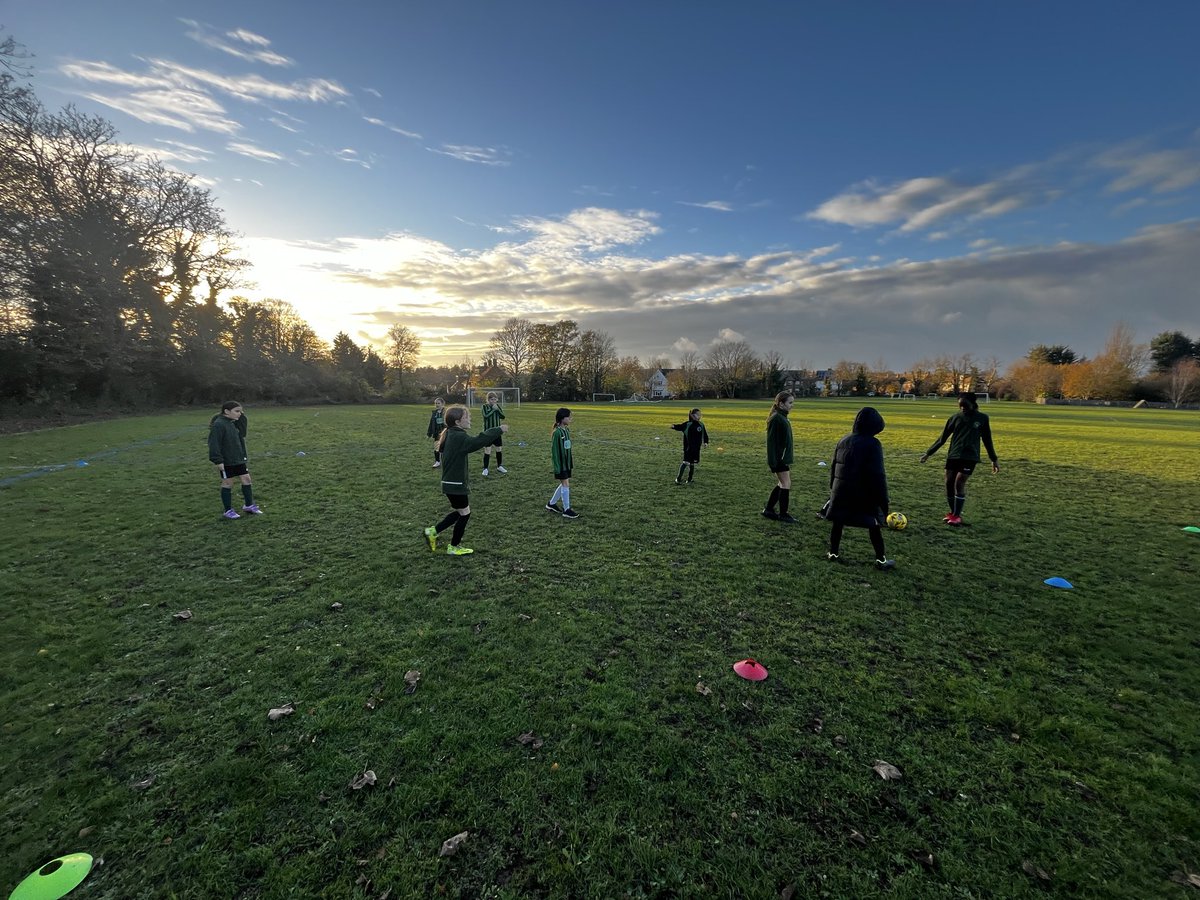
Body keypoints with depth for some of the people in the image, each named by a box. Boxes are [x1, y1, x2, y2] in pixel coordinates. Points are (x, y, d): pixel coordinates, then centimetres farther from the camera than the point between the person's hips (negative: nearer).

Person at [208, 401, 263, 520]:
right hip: (226, 461, -7)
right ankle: (228, 510, 16)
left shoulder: (233, 423, 7)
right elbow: (214, 443, -19)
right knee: (228, 483, 3)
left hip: (238, 459, 7)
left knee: (246, 479, 8)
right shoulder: (219, 424, -17)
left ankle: (249, 505, 20)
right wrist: (218, 460, -20)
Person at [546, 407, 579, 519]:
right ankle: (566, 510, 7)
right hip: (560, 463, -9)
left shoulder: (567, 430, 7)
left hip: (567, 462, 9)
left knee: (564, 484, 15)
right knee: (565, 485, -3)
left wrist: (571, 459, 15)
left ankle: (551, 504, 30)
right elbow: (554, 450, -17)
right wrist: (557, 466, -18)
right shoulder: (557, 432, -18)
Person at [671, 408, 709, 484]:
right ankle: (678, 478, -2)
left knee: (692, 464, 10)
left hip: (697, 448, 4)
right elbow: (680, 426, -14)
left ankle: (689, 479, 20)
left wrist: (705, 442, 0)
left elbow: (704, 434, 14)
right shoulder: (687, 424, -6)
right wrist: (674, 426, -34)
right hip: (688, 447, -4)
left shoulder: (701, 425, 7)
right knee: (685, 462, -10)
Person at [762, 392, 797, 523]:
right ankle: (783, 514, 9)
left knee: (782, 484, 14)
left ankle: (769, 510, 22)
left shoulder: (783, 418, 12)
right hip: (778, 458, -10)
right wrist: (772, 462, -22)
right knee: (786, 484, -3)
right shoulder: (776, 419, -17)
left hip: (784, 458, 10)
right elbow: (771, 441, -19)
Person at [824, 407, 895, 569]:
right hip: (863, 494, -5)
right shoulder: (873, 444, -13)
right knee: (874, 524, 9)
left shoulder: (843, 440, 5)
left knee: (838, 521, 14)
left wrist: (832, 488, 20)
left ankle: (834, 552, 21)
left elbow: (833, 467, 12)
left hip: (840, 491, 5)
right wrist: (883, 499, -9)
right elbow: (878, 475, -14)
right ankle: (881, 559, 15)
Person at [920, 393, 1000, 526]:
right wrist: (929, 452, 8)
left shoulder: (982, 418, 2)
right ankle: (952, 512, 17)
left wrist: (994, 459, 12)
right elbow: (942, 438, 9)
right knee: (949, 483, 0)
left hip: (970, 457, -2)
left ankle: (957, 516, 1)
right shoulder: (955, 418, 4)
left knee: (959, 483, -11)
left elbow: (987, 440, 10)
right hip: (953, 456, 2)